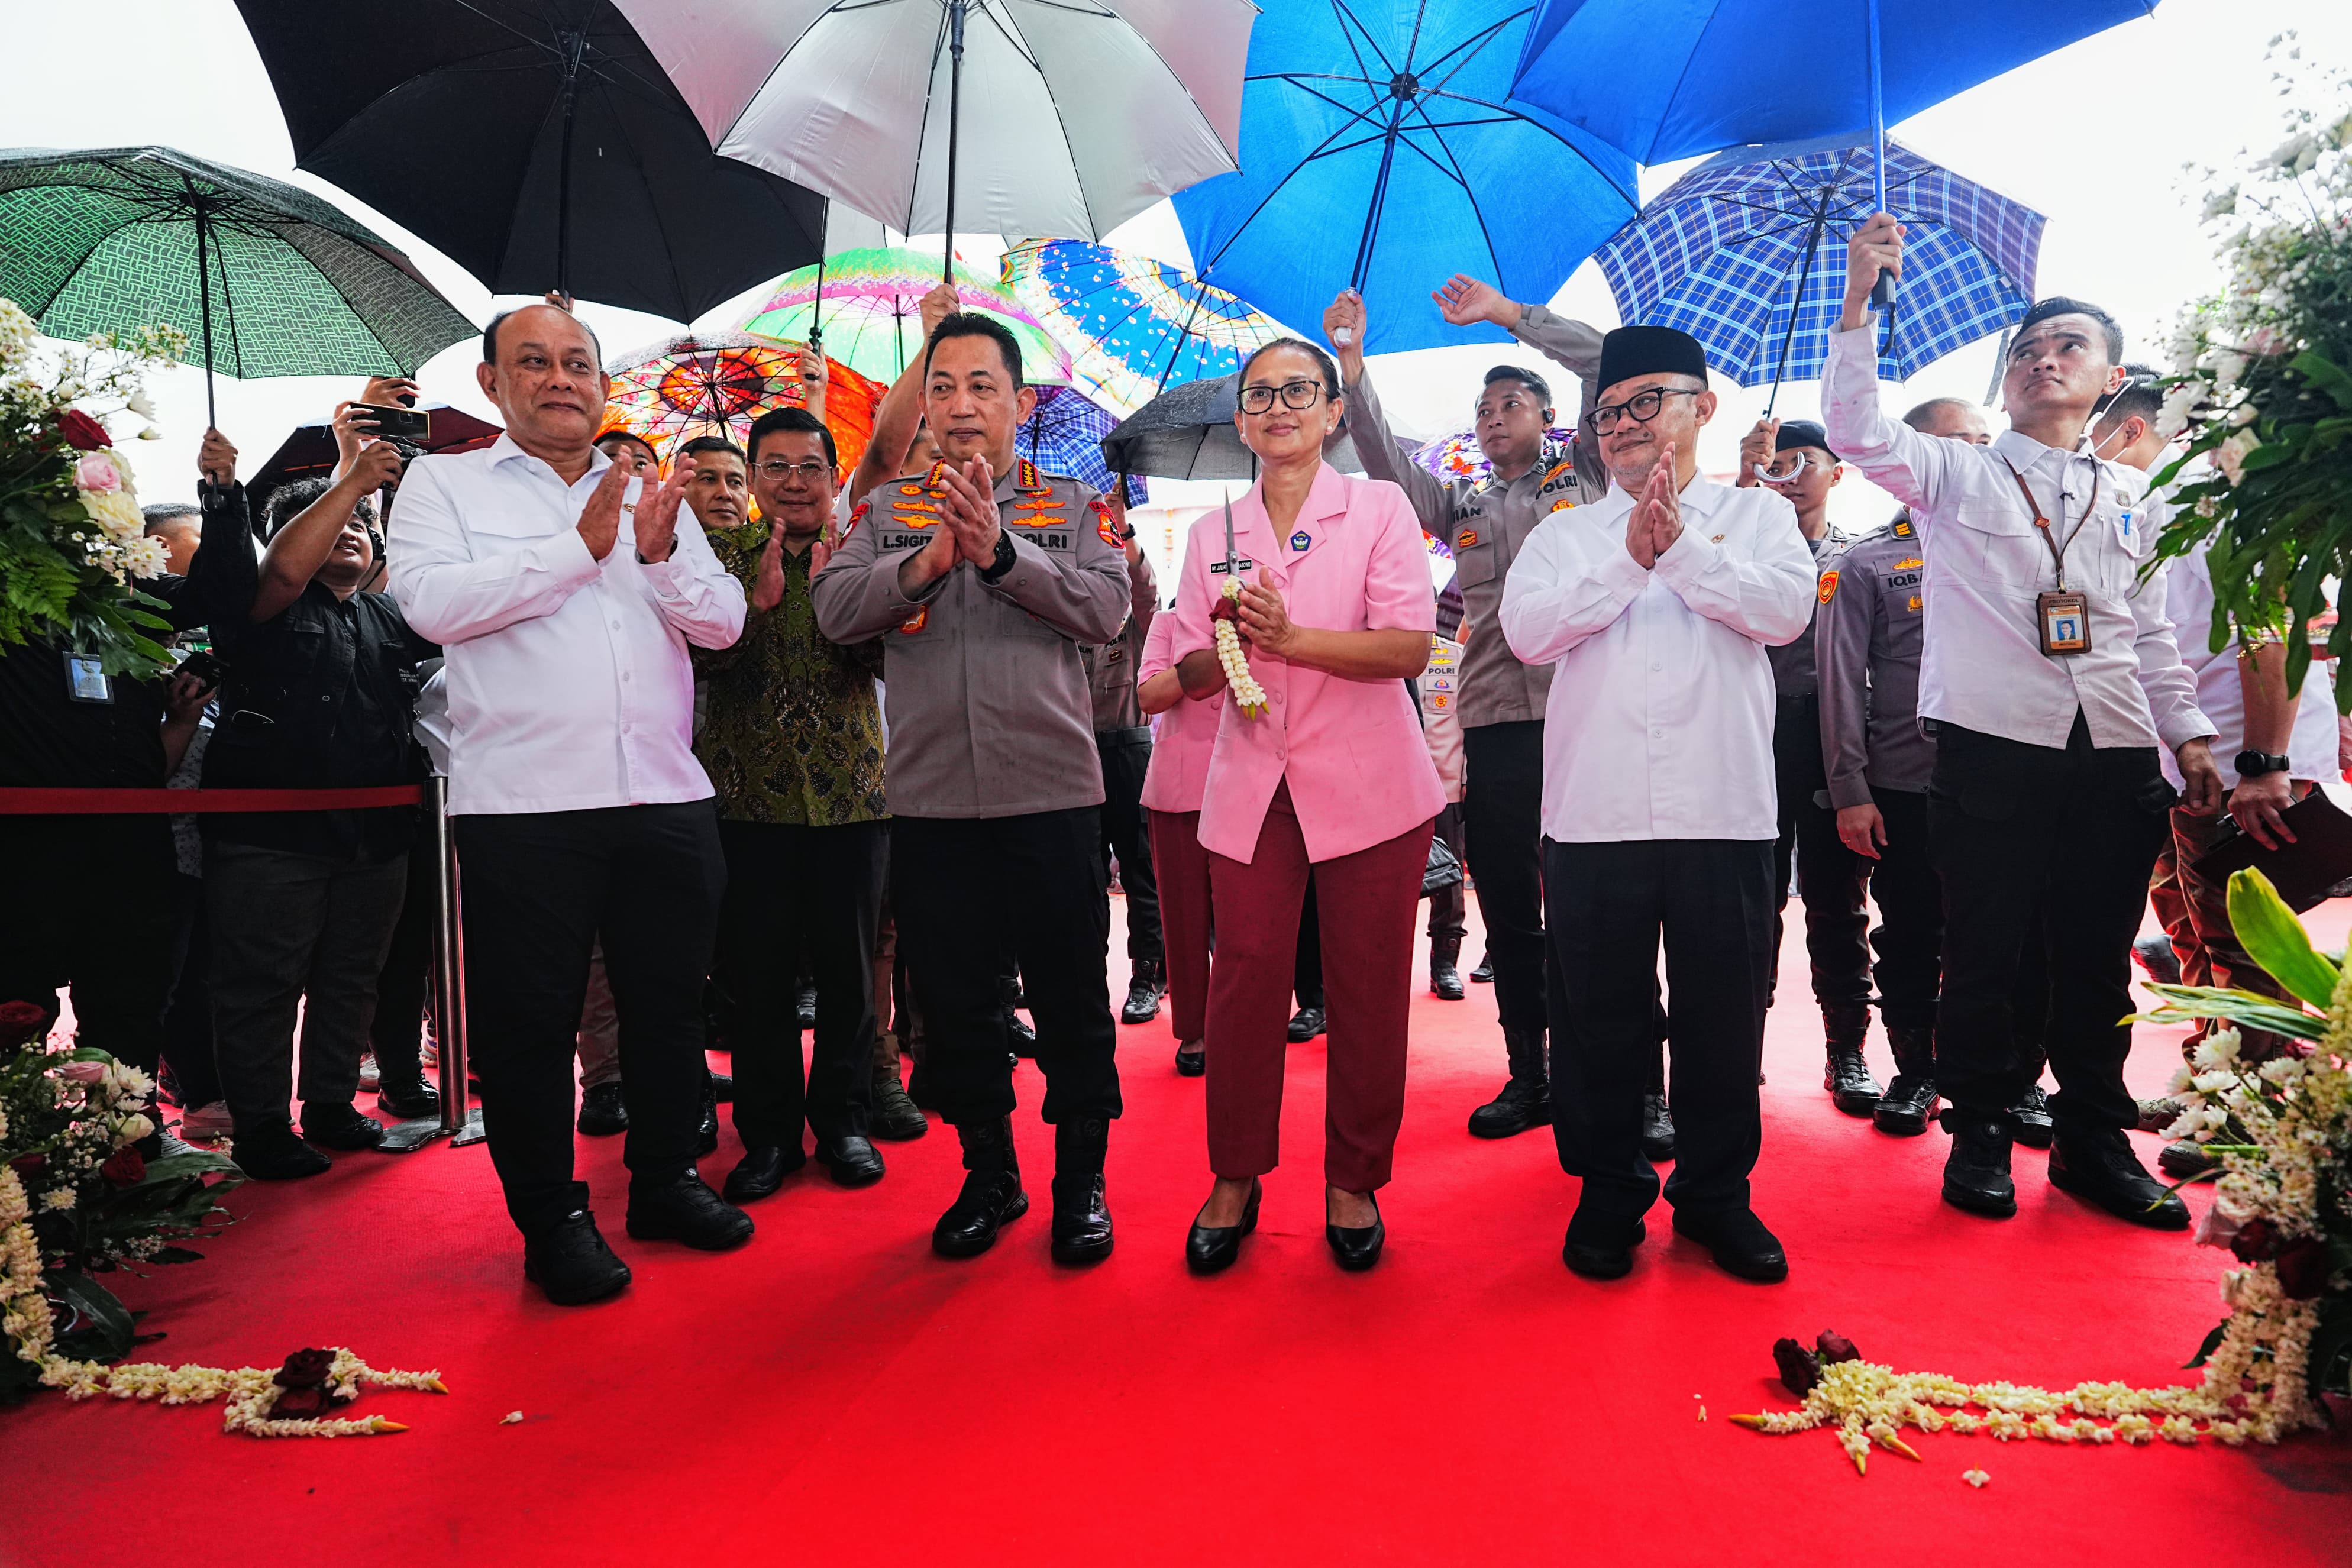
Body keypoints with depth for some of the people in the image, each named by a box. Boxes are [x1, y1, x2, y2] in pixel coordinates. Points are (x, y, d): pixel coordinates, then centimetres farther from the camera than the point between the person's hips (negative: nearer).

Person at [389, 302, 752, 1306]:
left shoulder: (652, 497, 15)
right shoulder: (446, 483, 6)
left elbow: (723, 623, 7)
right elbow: (433, 602, -12)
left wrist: (662, 556, -12)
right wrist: (578, 546, -11)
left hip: (666, 799, 4)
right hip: (522, 804, -3)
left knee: (670, 1005, 13)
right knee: (530, 1022, 5)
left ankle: (664, 1182, 30)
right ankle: (553, 1220, 20)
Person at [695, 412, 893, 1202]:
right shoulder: (721, 549, 6)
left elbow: (886, 658, -5)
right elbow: (696, 651, -6)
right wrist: (760, 596, -19)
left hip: (851, 793, 1)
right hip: (748, 794, 0)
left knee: (847, 966, 7)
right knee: (756, 971, 5)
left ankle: (843, 1120, 23)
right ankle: (768, 1131, 20)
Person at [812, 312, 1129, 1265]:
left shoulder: (1072, 508, 6)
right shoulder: (887, 512, 11)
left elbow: (1107, 609, -10)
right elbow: (834, 609, -4)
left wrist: (1002, 551, -21)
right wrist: (925, 562, -19)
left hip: (1052, 792, -2)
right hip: (930, 799, 2)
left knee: (1072, 997, 5)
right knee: (952, 999, 11)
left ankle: (1080, 1180, 23)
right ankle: (989, 1175, 30)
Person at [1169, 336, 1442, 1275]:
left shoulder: (1379, 508, 3)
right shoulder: (1213, 533, 12)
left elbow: (1411, 645, -9)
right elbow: (1190, 671, 11)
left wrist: (1290, 639, -20)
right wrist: (1224, 651, -12)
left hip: (1366, 784, -2)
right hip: (1253, 787, 2)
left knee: (1367, 985, 3)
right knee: (1246, 978, 1)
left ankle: (1354, 1183, 19)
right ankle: (1234, 1180, 17)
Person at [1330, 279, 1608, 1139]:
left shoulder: (1584, 476, 13)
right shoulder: (1464, 506, 21)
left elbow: (1606, 364, 3)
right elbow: (1385, 461, 7)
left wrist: (1507, 312, 5)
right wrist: (1353, 364, -3)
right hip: (1494, 727, 4)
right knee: (1508, 911, 9)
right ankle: (1528, 1076, 19)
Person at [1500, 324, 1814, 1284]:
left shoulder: (1756, 515, 13)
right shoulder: (1567, 534, 14)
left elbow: (1787, 610, -6)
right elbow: (1527, 627, -4)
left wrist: (1680, 548, -11)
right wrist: (1629, 558, -11)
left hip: (1724, 808, 0)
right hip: (1595, 810, 1)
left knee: (1724, 1011, 7)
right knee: (1599, 1014, 7)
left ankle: (1717, 1195, 25)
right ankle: (1607, 1192, 24)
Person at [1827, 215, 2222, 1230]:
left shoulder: (2132, 504, 19)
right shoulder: (1958, 477, 7)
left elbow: (2153, 633, 20)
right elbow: (1856, 430, -10)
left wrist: (2190, 735, 12)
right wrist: (1859, 300, -17)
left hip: (2115, 756, 4)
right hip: (1991, 747, -3)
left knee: (2097, 955, 8)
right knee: (1984, 950, 1)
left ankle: (2093, 1139, 21)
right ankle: (1982, 1131, 15)